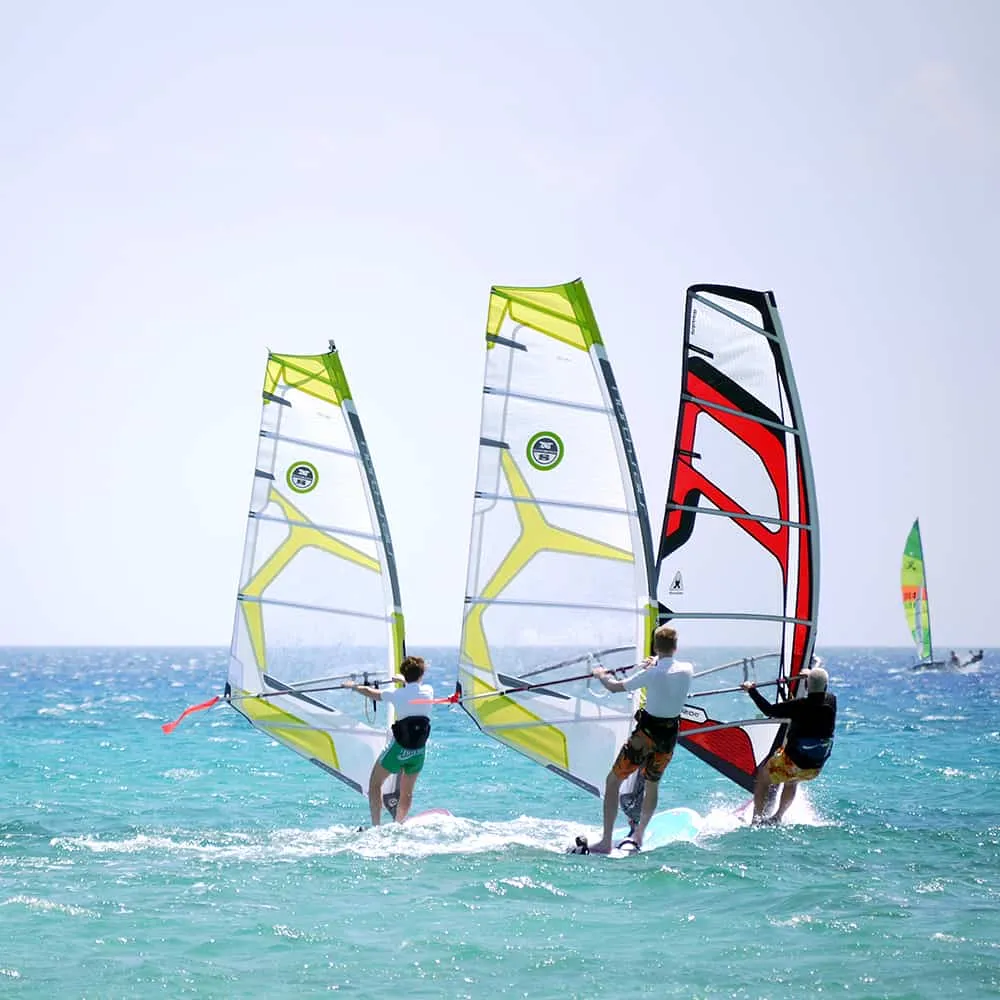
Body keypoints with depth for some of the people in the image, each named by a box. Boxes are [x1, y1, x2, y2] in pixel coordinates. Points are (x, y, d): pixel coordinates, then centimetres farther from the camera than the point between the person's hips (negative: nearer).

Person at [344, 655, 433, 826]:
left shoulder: (396, 694, -11)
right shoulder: (428, 691, -3)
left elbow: (371, 693, 6)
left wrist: (354, 686, 24)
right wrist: (404, 680, 41)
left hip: (398, 749, -3)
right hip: (419, 751, 3)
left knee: (375, 783, 13)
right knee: (407, 792, 19)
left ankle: (375, 826, 6)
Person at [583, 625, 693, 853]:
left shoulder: (651, 674, -18)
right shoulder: (687, 670, -5)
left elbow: (615, 687, -6)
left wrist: (601, 675, 13)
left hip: (647, 733, -5)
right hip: (671, 734, 5)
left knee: (613, 781, 3)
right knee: (652, 784, 26)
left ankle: (606, 842, -4)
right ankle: (638, 836, 28)